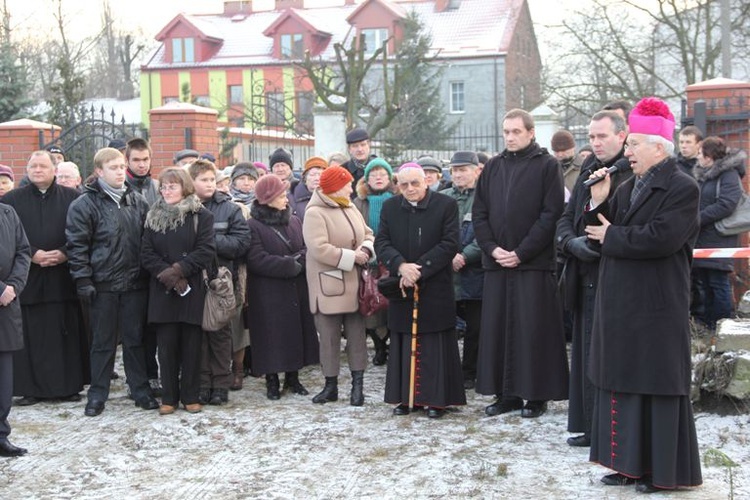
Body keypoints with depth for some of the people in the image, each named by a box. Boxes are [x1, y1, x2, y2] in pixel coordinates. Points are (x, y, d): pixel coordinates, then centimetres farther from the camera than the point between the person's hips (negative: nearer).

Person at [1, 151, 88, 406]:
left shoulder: (72, 198, 6)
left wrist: (65, 253, -11)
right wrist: (32, 255, -11)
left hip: (63, 277, 0)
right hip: (28, 279, 0)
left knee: (67, 334, 3)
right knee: (31, 335, 1)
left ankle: (69, 385, 12)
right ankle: (31, 387, 8)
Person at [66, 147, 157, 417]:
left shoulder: (138, 202, 8)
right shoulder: (85, 204, -5)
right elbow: (77, 246, -6)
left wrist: (149, 272, 8)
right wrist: (83, 281, -11)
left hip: (135, 283, 3)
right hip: (102, 285, -3)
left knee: (135, 339, 10)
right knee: (102, 342, 6)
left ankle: (140, 389, 20)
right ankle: (97, 395, 17)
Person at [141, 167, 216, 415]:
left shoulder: (201, 216, -1)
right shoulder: (153, 217, 9)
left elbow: (206, 250, -10)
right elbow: (147, 254, 2)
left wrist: (179, 269, -17)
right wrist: (167, 274, -13)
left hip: (193, 289, -2)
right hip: (163, 291, 2)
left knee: (191, 345, 2)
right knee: (166, 345, 3)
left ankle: (190, 396, 12)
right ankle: (168, 397, 11)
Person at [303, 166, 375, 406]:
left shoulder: (351, 209, 11)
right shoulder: (315, 214, -12)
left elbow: (368, 234, 18)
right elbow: (319, 249, -22)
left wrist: (366, 250, -5)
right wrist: (351, 256, -18)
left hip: (354, 283, 6)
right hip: (329, 286, -6)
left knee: (357, 334, 7)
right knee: (329, 338, 3)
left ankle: (357, 385, 12)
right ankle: (331, 385, 14)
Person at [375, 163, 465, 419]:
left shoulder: (446, 205, -5)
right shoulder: (390, 207, 6)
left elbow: (450, 244, -11)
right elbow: (381, 242, 1)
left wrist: (419, 269, -16)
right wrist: (401, 265, -18)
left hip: (436, 288, -3)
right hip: (401, 288, 3)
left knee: (435, 346, 1)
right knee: (404, 344, 7)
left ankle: (437, 398, 8)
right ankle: (404, 396, 15)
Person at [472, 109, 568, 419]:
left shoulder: (547, 165, -1)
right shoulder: (493, 168, 14)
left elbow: (551, 214, -8)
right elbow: (479, 213, 12)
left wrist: (521, 252, -13)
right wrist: (492, 248, -3)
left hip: (533, 263, -5)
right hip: (496, 262, 5)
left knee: (533, 329, -3)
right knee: (497, 327, 5)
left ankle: (537, 395, 6)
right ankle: (506, 394, 14)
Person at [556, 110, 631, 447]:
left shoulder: (634, 175, -9)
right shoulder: (588, 173, 15)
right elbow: (566, 218, 14)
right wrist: (572, 242, -4)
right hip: (586, 277, 8)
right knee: (586, 352, 12)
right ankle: (590, 426, 21)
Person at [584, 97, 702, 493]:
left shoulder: (682, 189, -10)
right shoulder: (628, 188, 14)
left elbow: (660, 238, -24)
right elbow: (603, 236, 12)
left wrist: (611, 236, -11)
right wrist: (598, 203, -5)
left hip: (656, 309, -8)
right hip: (620, 307, 8)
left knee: (656, 386, 0)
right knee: (622, 383, 11)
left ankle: (661, 471, 10)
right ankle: (629, 463, 21)